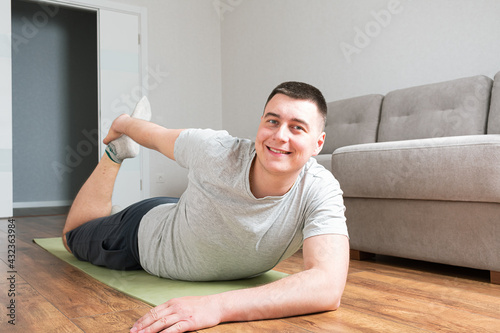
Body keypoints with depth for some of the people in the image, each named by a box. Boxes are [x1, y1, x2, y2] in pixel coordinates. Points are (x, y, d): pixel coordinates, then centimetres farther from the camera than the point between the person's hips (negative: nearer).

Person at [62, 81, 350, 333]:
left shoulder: (320, 191, -36)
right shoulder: (216, 150, -37)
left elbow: (329, 287, -51)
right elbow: (159, 136, -14)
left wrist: (217, 306, -61)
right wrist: (122, 124, 7)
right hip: (147, 232, -1)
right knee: (74, 236, 29)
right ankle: (120, 151, 34)